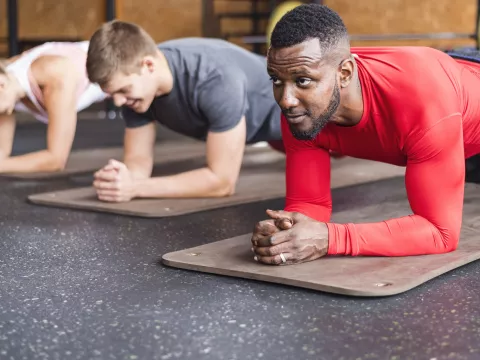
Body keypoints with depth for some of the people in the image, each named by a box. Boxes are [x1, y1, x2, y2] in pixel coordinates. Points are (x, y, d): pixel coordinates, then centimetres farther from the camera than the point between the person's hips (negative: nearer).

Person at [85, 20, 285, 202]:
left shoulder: (217, 80, -45)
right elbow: (138, 157, -17)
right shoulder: (134, 84, -25)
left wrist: (136, 187, -46)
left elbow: (222, 181, -40)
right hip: (257, 114, 6)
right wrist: (123, 180, -41)